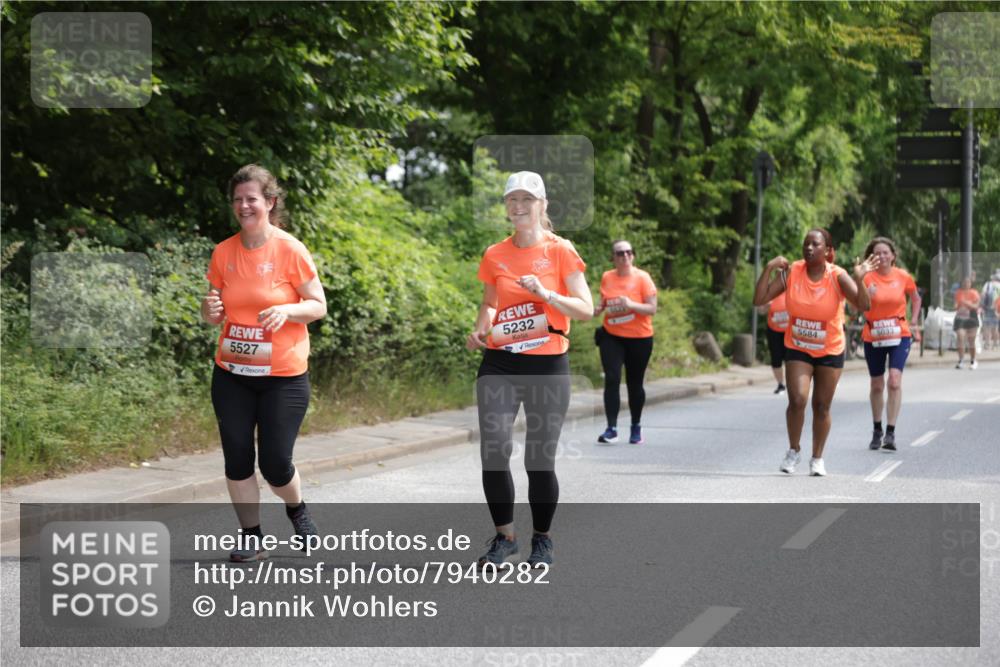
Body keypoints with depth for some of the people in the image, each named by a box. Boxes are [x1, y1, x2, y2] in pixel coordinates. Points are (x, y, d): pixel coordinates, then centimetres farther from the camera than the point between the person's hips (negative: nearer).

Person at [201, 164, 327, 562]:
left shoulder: (290, 250, -9)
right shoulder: (223, 253, 2)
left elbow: (319, 306, -4)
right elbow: (214, 313, 11)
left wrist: (287, 310, -24)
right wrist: (210, 311, -13)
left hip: (284, 376, -3)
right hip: (232, 375, 3)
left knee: (275, 462, -3)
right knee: (237, 457, 1)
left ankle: (296, 508, 30)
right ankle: (251, 537, 17)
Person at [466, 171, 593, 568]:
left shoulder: (560, 251, -2)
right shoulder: (495, 255, 7)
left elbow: (586, 309, -5)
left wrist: (546, 294, -20)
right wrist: (481, 329, 1)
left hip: (547, 366, -2)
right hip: (500, 364, 3)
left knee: (540, 461, 0)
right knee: (493, 452, -9)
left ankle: (542, 540, 20)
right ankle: (504, 537, 9)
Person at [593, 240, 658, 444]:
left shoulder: (642, 277, -7)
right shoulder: (606, 278, 3)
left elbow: (652, 309, -10)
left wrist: (631, 305, -25)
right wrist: (598, 309, -4)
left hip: (639, 338, -2)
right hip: (611, 337, 2)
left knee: (634, 384, 8)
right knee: (611, 380, -12)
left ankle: (636, 428, 26)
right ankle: (611, 429, -12)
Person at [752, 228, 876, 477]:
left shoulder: (837, 276, -15)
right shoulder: (791, 272, -10)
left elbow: (864, 306, -24)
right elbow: (759, 300, -12)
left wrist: (859, 279, -39)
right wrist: (769, 269, -22)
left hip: (830, 351, 0)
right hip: (797, 348, 0)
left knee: (822, 407, 8)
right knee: (797, 400, -15)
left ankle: (817, 458, 26)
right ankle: (793, 451, 9)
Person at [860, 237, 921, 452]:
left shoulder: (903, 277, -3)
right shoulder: (867, 278, -7)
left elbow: (916, 299, 15)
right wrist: (867, 294, -34)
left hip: (899, 336, -1)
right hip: (873, 337, 1)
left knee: (895, 380, -17)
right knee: (877, 385, 11)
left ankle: (890, 433, -16)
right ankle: (877, 431, 29)